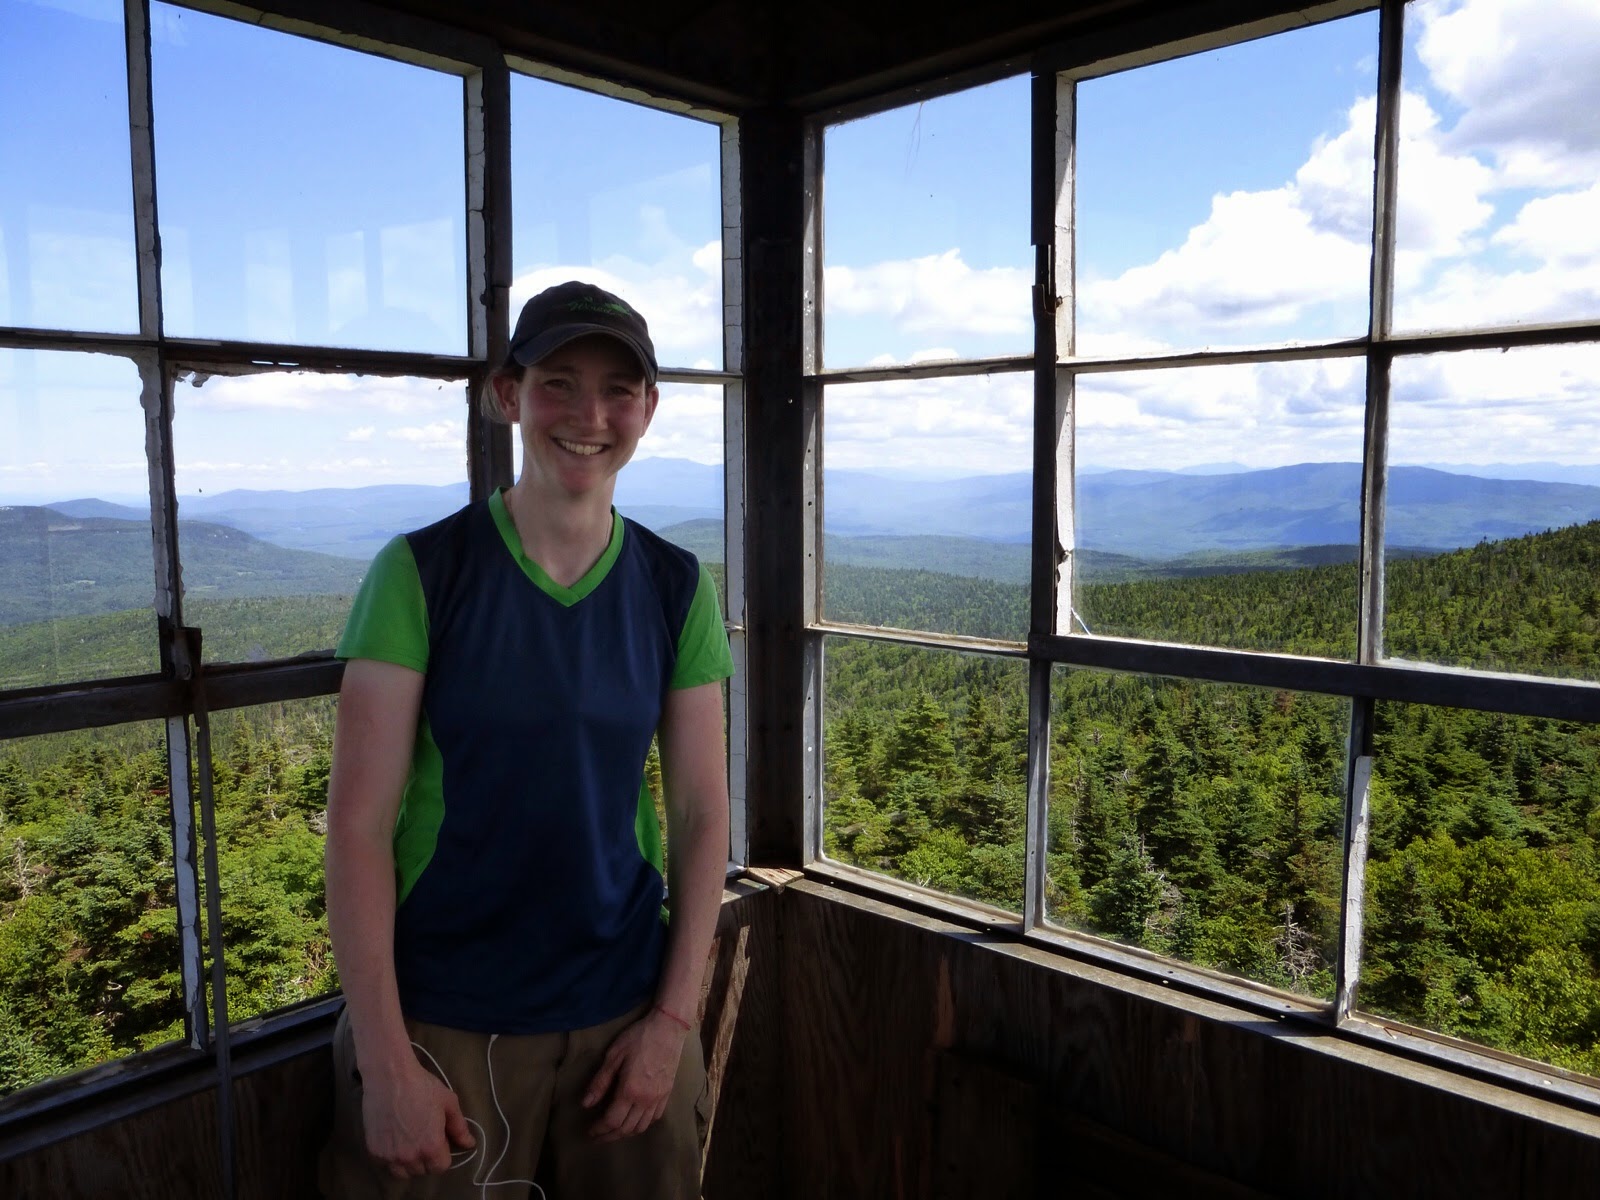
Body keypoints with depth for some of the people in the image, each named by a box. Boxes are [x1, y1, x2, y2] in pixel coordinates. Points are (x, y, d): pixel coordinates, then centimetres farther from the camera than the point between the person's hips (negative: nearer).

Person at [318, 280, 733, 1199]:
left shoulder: (675, 587, -3)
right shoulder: (421, 572, -11)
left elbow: (702, 815, 0)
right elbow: (359, 824, -11)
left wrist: (675, 1018, -3)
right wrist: (385, 1061, -11)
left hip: (625, 1013, 3)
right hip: (444, 1021, -2)